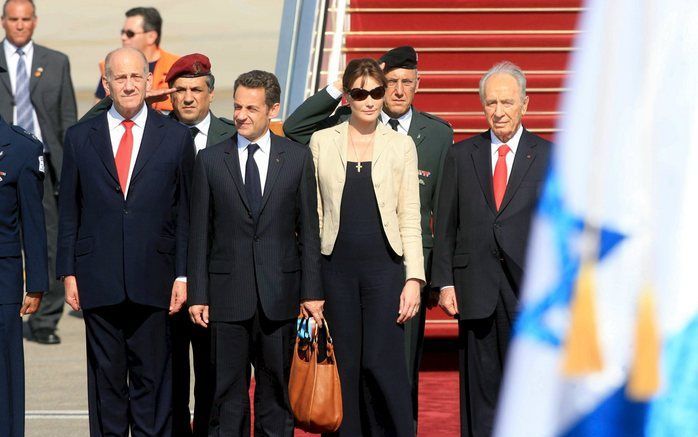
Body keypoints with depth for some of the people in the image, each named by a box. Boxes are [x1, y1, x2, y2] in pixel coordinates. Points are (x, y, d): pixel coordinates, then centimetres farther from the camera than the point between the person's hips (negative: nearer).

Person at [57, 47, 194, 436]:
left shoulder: (176, 137, 4)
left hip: (153, 280, -1)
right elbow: (69, 212, 9)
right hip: (98, 281, 1)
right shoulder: (80, 138, 7)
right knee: (105, 376, 6)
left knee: (153, 377, 3)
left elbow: (185, 213, 4)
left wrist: (183, 274, -2)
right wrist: (69, 273, 2)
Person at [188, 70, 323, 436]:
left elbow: (308, 229, 5)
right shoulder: (210, 160, 4)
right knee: (228, 391, 1)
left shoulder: (298, 158, 4)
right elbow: (199, 232, 4)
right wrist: (198, 295, -1)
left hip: (279, 293, 1)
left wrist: (311, 292, 0)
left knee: (277, 386, 7)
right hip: (228, 293, 0)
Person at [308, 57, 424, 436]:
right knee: (345, 365, 4)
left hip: (385, 265, -1)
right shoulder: (322, 142, 6)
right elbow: (313, 214, 9)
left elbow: (410, 218, 3)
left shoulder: (400, 145, 4)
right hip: (337, 267, 1)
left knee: (383, 361, -9)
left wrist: (414, 278, -5)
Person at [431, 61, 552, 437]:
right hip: (475, 288, 1)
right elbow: (445, 224, 8)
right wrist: (444, 282, 0)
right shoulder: (461, 155, 9)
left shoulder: (548, 156, 4)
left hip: (529, 287, -1)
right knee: (479, 387, 5)